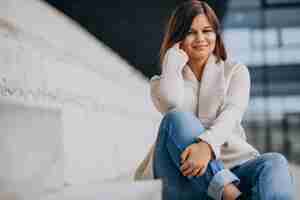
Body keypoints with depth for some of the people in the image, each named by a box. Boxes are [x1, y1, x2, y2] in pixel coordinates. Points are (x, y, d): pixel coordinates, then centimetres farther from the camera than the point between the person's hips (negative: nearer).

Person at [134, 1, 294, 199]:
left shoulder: (235, 71, 16)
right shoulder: (162, 83, 17)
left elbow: (232, 113, -6)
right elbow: (173, 105, -9)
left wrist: (207, 144, -27)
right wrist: (174, 57, 7)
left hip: (231, 167, 1)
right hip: (185, 174, 0)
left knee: (275, 163, -30)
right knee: (178, 118, -28)